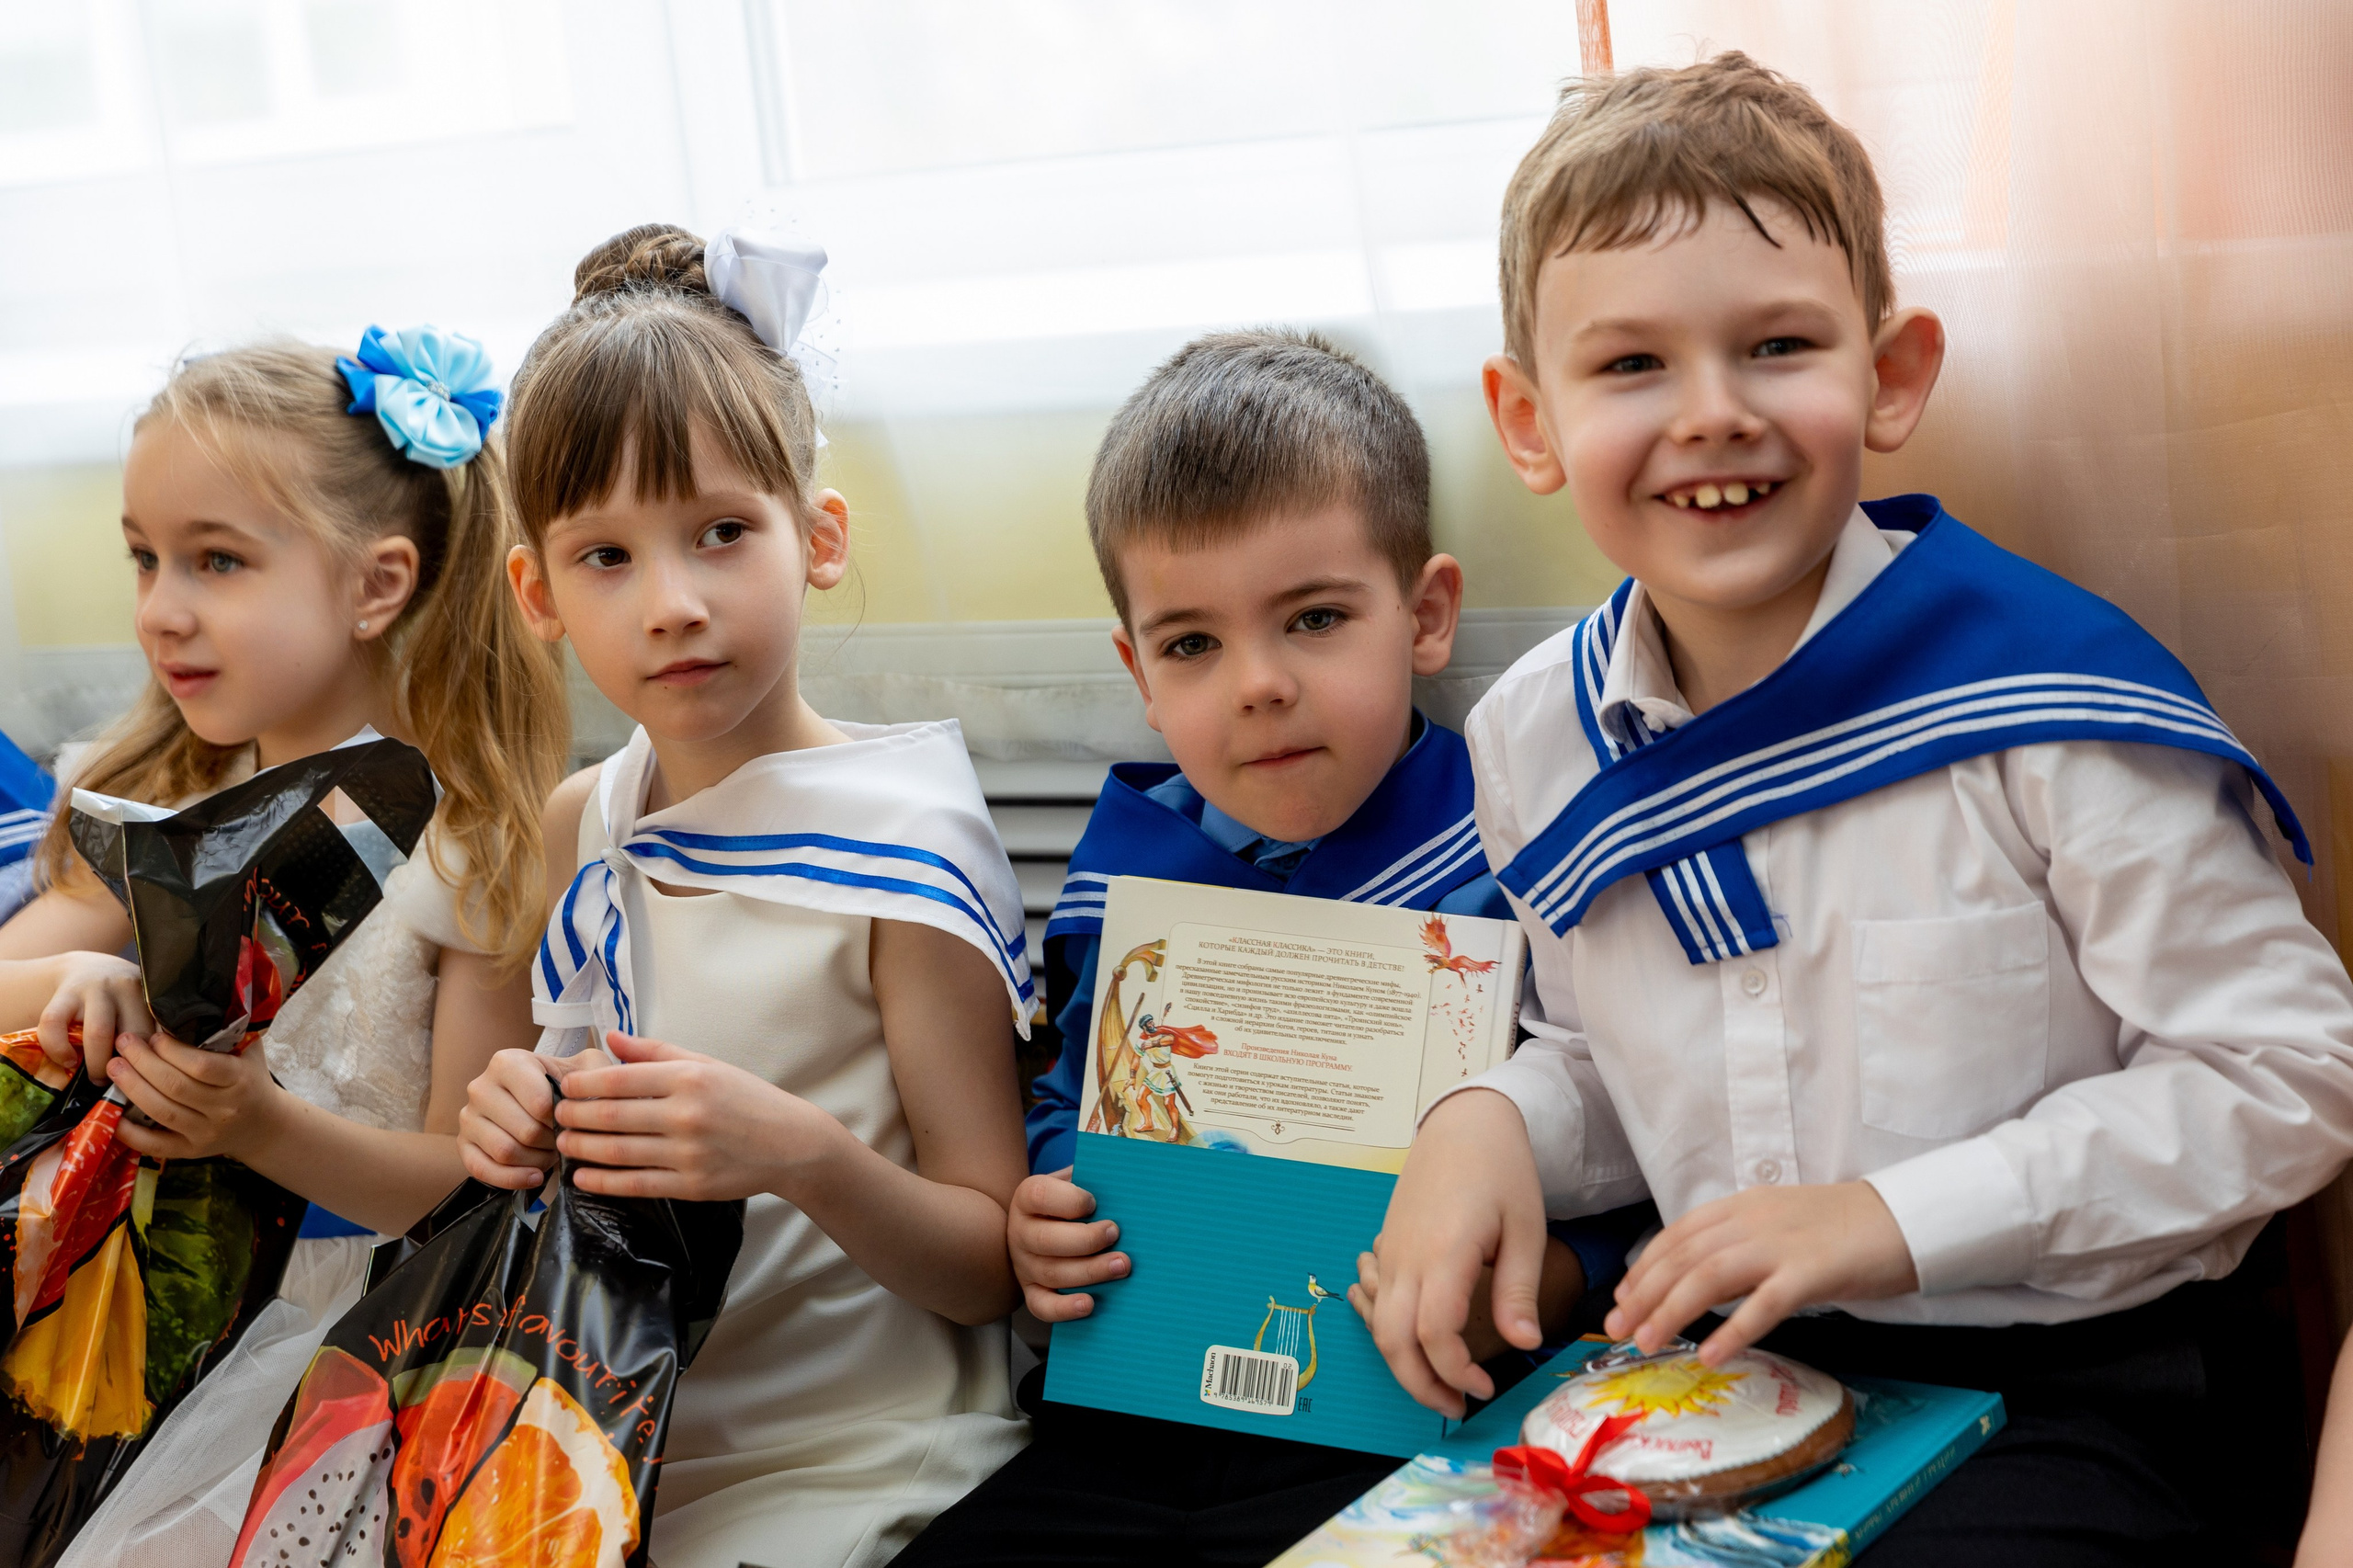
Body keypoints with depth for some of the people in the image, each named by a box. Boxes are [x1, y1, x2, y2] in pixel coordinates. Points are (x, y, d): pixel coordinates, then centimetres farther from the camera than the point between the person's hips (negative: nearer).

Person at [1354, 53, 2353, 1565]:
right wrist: (1492, 1124, -5)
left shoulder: (2042, 691, -14)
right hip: (1713, 1370, 5)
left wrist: (1895, 1217, -17)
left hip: (2056, 1395, -4)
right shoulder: (1536, 739, 3)